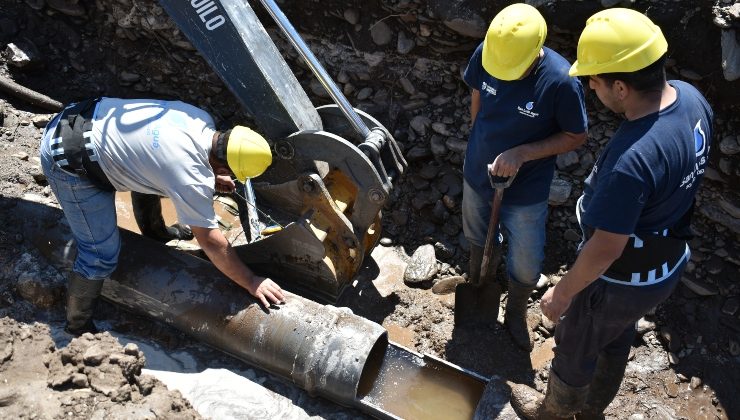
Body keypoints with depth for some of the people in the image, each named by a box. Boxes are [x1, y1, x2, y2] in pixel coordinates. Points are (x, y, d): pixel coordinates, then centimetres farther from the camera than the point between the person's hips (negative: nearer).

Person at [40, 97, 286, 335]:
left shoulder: (201, 119, -4)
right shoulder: (192, 180, -26)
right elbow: (212, 243, -18)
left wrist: (212, 178, 5)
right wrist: (251, 283, -8)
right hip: (69, 163, -9)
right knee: (102, 255, -5)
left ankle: (155, 231, 46)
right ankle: (78, 325, 17)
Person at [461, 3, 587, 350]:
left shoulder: (561, 81, -29)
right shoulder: (485, 54, -19)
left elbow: (576, 137, -15)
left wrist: (521, 154, -26)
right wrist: (482, 143, 8)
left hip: (526, 190, -3)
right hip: (477, 174, 3)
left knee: (526, 266, 12)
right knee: (477, 237, 29)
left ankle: (516, 313, 43)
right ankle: (478, 277, 61)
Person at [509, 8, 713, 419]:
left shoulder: (631, 160, -41)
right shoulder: (690, 97, -13)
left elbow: (606, 249, -30)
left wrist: (561, 293, -15)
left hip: (623, 280, -8)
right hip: (668, 263, 8)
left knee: (575, 349, 21)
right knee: (616, 340, 31)